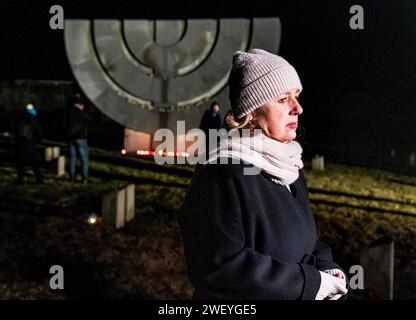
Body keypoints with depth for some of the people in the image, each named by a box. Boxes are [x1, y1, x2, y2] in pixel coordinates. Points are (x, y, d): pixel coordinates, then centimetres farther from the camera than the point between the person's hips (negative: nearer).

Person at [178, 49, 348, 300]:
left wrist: (327, 269, -9)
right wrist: (311, 283, -26)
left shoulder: (289, 166, 2)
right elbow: (218, 267, -30)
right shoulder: (222, 176, -24)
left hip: (299, 292, 8)